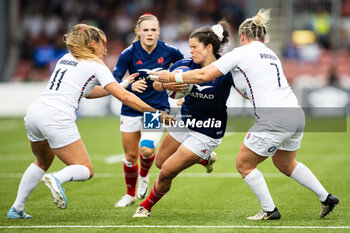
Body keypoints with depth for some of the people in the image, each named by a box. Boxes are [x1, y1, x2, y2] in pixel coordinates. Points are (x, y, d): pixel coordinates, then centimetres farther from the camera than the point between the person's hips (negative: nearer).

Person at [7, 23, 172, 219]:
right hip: (57, 118, -7)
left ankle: (17, 209, 24)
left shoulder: (66, 59, 24)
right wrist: (155, 111, 1)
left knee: (43, 161, 31)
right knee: (86, 170, 3)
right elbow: (123, 96, -4)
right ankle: (57, 179, -28)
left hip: (34, 114, 7)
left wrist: (121, 86, 31)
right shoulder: (95, 65, 3)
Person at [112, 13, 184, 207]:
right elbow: (114, 80, -18)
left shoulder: (168, 52, -7)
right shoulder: (129, 54, -12)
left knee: (146, 149, -23)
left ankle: (144, 176, 12)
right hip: (132, 109, 1)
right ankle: (130, 194, 33)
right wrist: (130, 86, -36)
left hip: (158, 109, -1)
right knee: (131, 156, 7)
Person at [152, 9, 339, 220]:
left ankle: (270, 210, 13)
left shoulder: (240, 53, -1)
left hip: (274, 120, -8)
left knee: (244, 164, 10)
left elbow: (203, 75, -4)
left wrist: (171, 77, 5)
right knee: (286, 164, 29)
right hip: (297, 114, 8)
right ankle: (326, 198, 29)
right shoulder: (271, 55, 22)